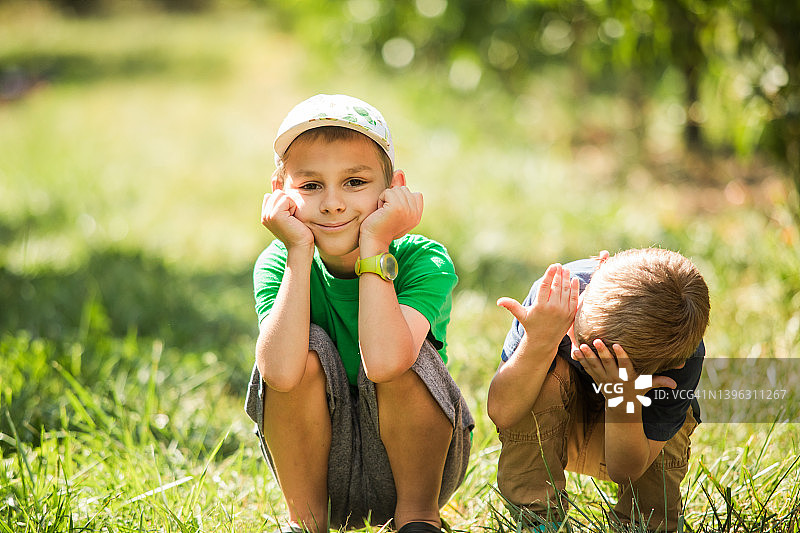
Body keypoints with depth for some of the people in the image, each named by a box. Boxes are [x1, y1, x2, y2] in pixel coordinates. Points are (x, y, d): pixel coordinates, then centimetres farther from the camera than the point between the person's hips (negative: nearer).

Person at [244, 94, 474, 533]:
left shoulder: (424, 261, -19)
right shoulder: (278, 264, -14)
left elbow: (382, 361, -41)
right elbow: (281, 372, -35)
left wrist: (374, 244, -33)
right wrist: (299, 250, -31)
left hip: (413, 462, -1)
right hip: (318, 469, 2)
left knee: (403, 360, -29)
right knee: (307, 351, -24)